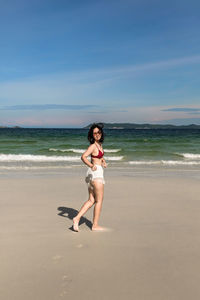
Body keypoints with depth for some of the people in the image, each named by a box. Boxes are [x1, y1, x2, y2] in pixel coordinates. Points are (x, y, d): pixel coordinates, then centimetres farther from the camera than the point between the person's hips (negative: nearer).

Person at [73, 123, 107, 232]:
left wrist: (103, 161, 12)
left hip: (92, 174, 8)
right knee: (99, 200, 1)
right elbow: (83, 157, -28)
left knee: (91, 200, 10)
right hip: (96, 173, -8)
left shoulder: (99, 144, 12)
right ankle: (95, 225, 9)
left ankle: (77, 218, 4)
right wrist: (91, 166, -39)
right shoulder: (93, 146, -14)